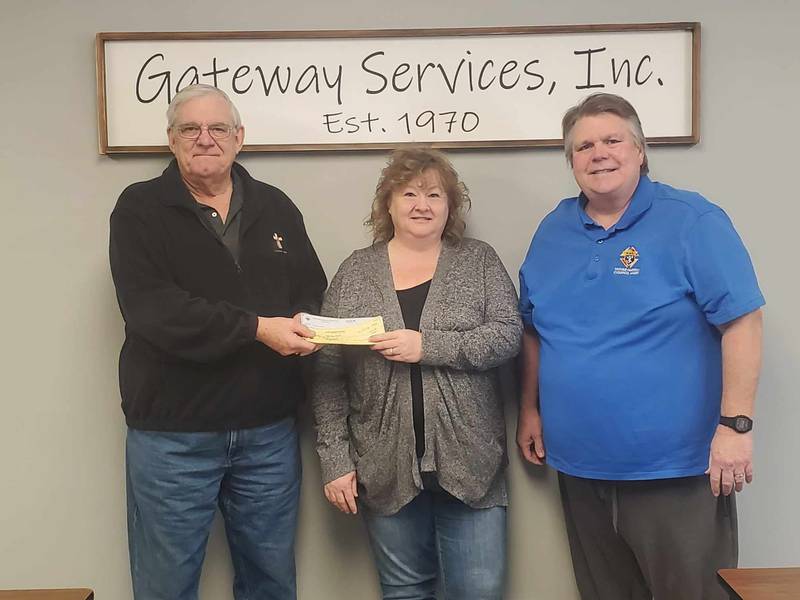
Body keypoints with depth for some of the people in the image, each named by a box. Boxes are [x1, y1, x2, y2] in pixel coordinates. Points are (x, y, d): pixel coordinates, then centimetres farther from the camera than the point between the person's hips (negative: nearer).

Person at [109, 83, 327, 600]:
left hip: (269, 431, 4)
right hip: (173, 434, -3)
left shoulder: (276, 208, 10)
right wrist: (256, 327, -24)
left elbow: (313, 289, 12)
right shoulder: (141, 209, -3)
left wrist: (306, 322, -12)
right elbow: (150, 306, -17)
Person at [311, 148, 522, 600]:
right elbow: (329, 372, 1)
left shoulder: (480, 261, 4)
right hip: (387, 466, 1)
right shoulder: (356, 271, 3)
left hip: (469, 463, 0)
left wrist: (428, 346, -19)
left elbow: (508, 335, -8)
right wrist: (335, 458, -4)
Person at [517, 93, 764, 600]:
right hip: (580, 467, 5)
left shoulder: (692, 221, -8)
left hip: (676, 469, -5)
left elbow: (742, 321, -12)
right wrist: (530, 409, 13)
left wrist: (736, 423, -17)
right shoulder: (554, 230, 8)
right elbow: (536, 330, 16)